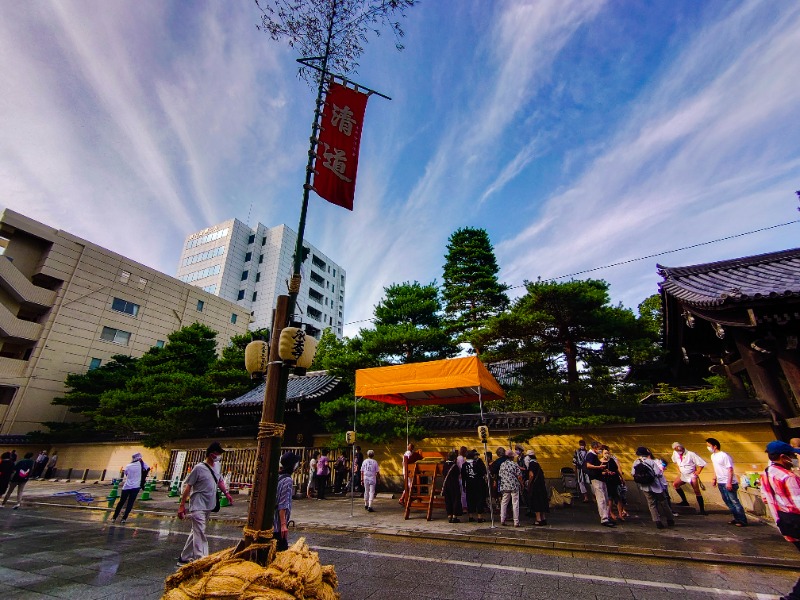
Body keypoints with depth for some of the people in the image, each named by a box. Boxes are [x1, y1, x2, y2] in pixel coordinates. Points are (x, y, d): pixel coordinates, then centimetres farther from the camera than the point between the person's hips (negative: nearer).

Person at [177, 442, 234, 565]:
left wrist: (226, 493, 14)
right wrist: (182, 505, -13)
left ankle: (184, 558, 32)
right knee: (200, 533, -8)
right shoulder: (199, 468, -17)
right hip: (198, 506, -8)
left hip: (209, 506, 8)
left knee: (196, 532, 18)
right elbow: (188, 486, -13)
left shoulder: (216, 465, 5)